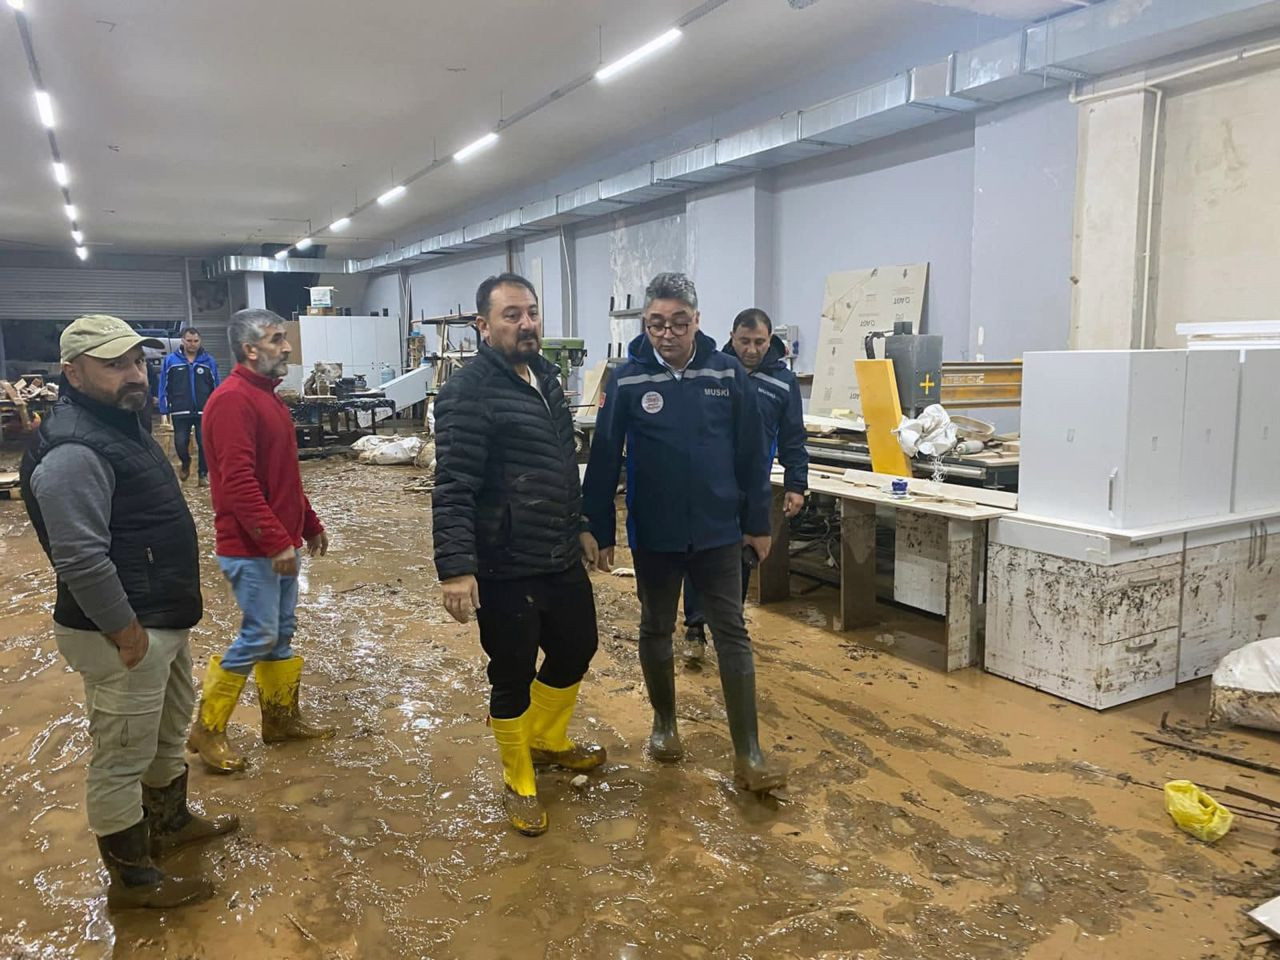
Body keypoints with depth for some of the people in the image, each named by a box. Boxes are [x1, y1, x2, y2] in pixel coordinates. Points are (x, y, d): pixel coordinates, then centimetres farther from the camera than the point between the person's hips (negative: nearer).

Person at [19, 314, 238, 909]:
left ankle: (170, 821, 46)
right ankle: (132, 880, 22)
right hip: (124, 634, -10)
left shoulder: (119, 423, 11)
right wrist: (126, 632, -20)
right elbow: (82, 562, -28)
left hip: (165, 620, 10)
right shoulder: (73, 451, -24)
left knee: (169, 731, 26)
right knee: (122, 759, 6)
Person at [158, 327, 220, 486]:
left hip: (204, 412, 0)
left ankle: (203, 474, 16)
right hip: (180, 413, 0)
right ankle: (185, 464, 33)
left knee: (204, 444, 0)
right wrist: (165, 409, 1)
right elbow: (164, 386, 4)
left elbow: (216, 387, 6)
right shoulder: (171, 360, 2)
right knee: (180, 443, 2)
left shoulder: (209, 361, 3)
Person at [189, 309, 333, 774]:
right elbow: (238, 482, -24)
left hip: (280, 542, 10)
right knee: (259, 636, -2)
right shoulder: (232, 400, -18)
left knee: (282, 632, 15)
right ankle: (208, 730, 13)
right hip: (251, 548, -10)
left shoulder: (267, 395, 14)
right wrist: (276, 541, -24)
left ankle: (281, 718, 28)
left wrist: (309, 524, 21)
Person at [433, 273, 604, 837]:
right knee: (513, 677, 8)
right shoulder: (468, 393, -17)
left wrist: (579, 525, 23)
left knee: (575, 651, 22)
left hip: (562, 559, 8)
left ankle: (547, 741, 48)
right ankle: (518, 784, 30)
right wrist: (455, 568, -28)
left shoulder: (546, 377, 10)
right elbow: (453, 489, -23)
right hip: (505, 569, -8)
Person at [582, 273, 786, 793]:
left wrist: (758, 522, 3)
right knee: (656, 629, 14)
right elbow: (604, 461, -4)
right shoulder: (627, 379, -7)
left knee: (732, 634, 3)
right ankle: (664, 724, 35)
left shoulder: (728, 373, -4)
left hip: (719, 532, 1)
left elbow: (751, 454, 1)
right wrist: (599, 531, -3)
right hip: (653, 535, 0)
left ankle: (748, 754, 11)